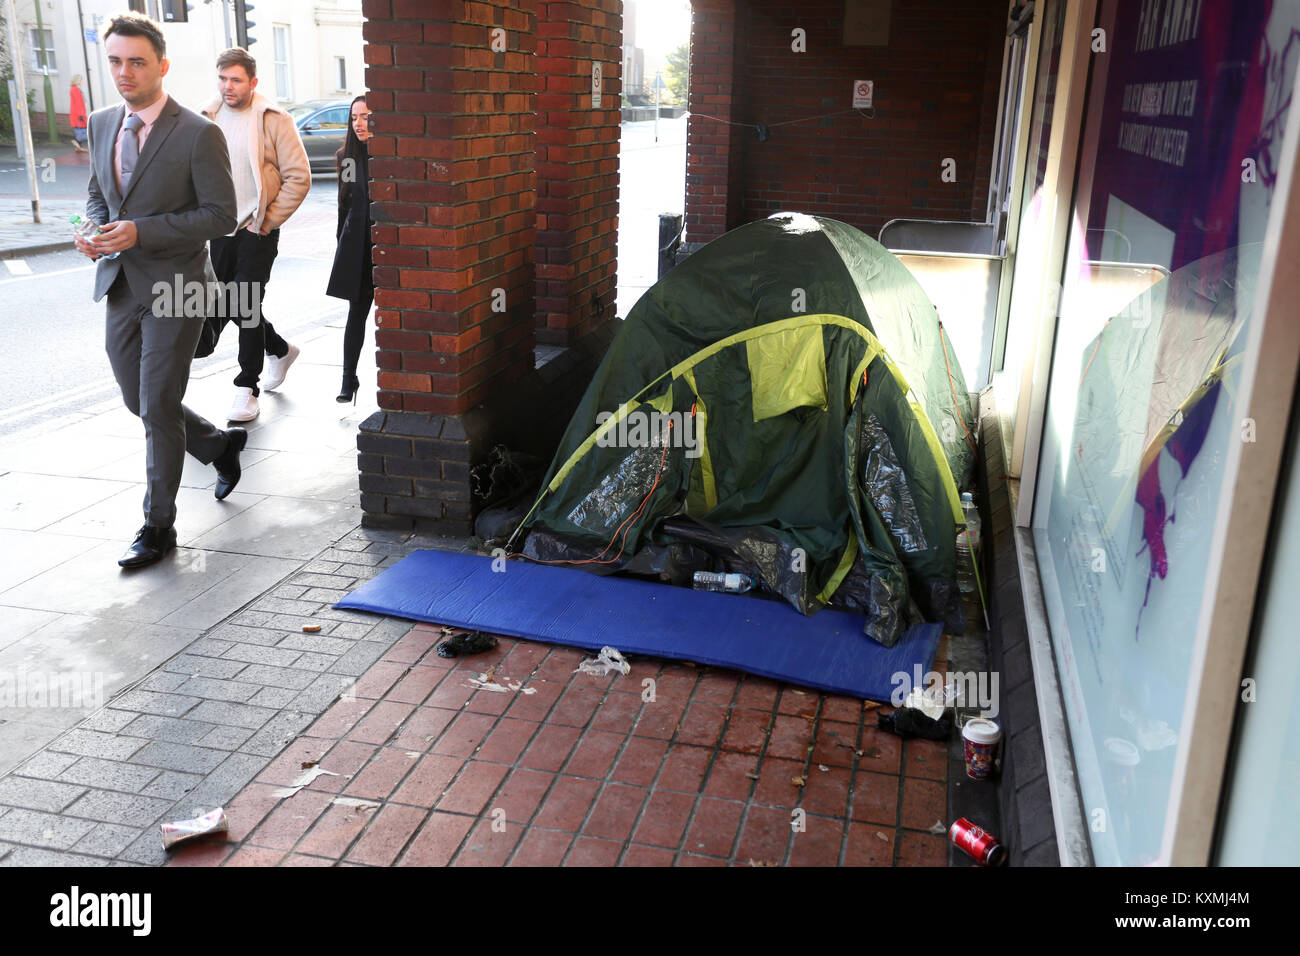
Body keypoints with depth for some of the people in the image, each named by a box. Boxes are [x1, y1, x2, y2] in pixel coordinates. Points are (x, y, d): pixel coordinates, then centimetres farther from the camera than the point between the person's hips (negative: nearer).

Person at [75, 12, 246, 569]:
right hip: (120, 289, 7)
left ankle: (158, 528, 9)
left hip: (173, 289, -7)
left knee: (158, 410, -4)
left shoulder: (198, 135, -12)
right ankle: (220, 445, 41)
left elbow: (221, 215, -14)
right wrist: (97, 231, -2)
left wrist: (141, 232, -21)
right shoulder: (101, 125, 9)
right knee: (139, 402, 15)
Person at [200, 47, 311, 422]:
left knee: (246, 306, -7)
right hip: (220, 230, 6)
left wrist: (266, 221, -11)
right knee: (224, 304, 11)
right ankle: (280, 350, 35)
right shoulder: (208, 118, 7)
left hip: (257, 230, -5)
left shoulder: (274, 120, -7)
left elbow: (299, 177, -8)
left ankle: (247, 389, 4)